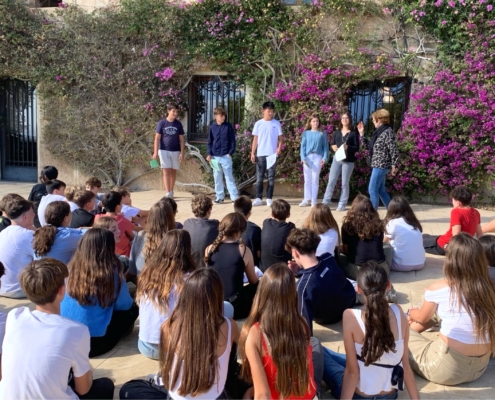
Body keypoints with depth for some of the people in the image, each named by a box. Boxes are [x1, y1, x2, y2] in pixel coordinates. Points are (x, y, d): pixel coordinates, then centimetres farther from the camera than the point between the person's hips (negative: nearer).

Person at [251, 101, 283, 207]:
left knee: (271, 177, 2)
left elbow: (280, 138, 5)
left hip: (272, 154, 0)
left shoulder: (276, 123, 4)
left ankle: (269, 199, 7)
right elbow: (255, 139, 7)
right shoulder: (258, 124, 5)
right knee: (259, 177, 2)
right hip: (260, 154, 0)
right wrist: (252, 153, 0)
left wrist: (279, 148, -14)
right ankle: (258, 198, 6)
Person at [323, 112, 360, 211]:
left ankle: (342, 204, 5)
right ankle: (325, 202, 4)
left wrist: (347, 147, -21)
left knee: (345, 183, 1)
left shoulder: (353, 133, 2)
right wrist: (333, 147, -7)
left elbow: (357, 148, -3)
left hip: (348, 161, -3)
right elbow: (332, 144, 17)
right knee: (331, 181, 0)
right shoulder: (336, 132, 14)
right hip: (336, 159, 3)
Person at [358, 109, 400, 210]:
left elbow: (394, 150, -17)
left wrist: (394, 166, -19)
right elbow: (369, 146, 21)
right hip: (377, 165, 10)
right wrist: (362, 134, 14)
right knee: (380, 190, 14)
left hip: (381, 165, -10)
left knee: (372, 190, -8)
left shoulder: (387, 132, -13)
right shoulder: (378, 132, 14)